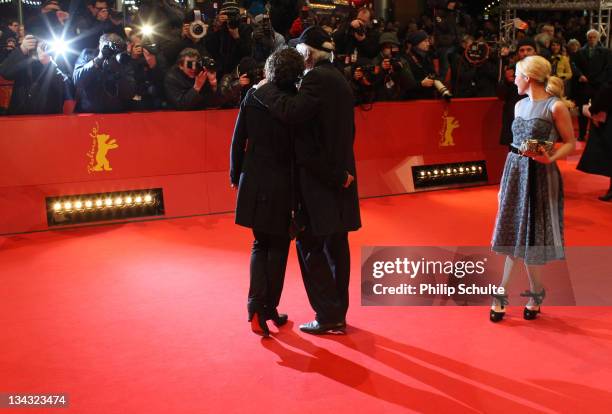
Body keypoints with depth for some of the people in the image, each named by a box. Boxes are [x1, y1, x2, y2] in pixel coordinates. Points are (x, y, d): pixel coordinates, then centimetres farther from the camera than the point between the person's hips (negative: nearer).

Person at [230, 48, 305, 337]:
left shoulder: (253, 96, -3)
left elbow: (238, 140, 0)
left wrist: (236, 175, 12)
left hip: (255, 181, 2)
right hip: (285, 183, -2)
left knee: (260, 244, 16)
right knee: (279, 247, 12)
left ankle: (256, 306, 2)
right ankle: (270, 309, 17)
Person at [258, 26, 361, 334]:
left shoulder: (316, 78, -12)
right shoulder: (338, 79, 16)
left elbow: (294, 112, -28)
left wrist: (265, 92, -14)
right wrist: (341, 170, 16)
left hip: (317, 176, -9)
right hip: (339, 173, 9)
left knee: (310, 244, -2)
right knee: (335, 245, 13)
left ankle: (328, 314, 1)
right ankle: (338, 313, 22)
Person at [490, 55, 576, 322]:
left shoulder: (555, 106, -10)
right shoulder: (520, 105, 9)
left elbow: (571, 143, -6)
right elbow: (517, 144, 12)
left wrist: (549, 158, -24)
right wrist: (504, 182, 11)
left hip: (540, 176, -5)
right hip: (515, 173, 5)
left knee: (531, 237, 4)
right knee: (514, 235, 10)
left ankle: (534, 294, 22)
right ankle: (501, 294, 17)